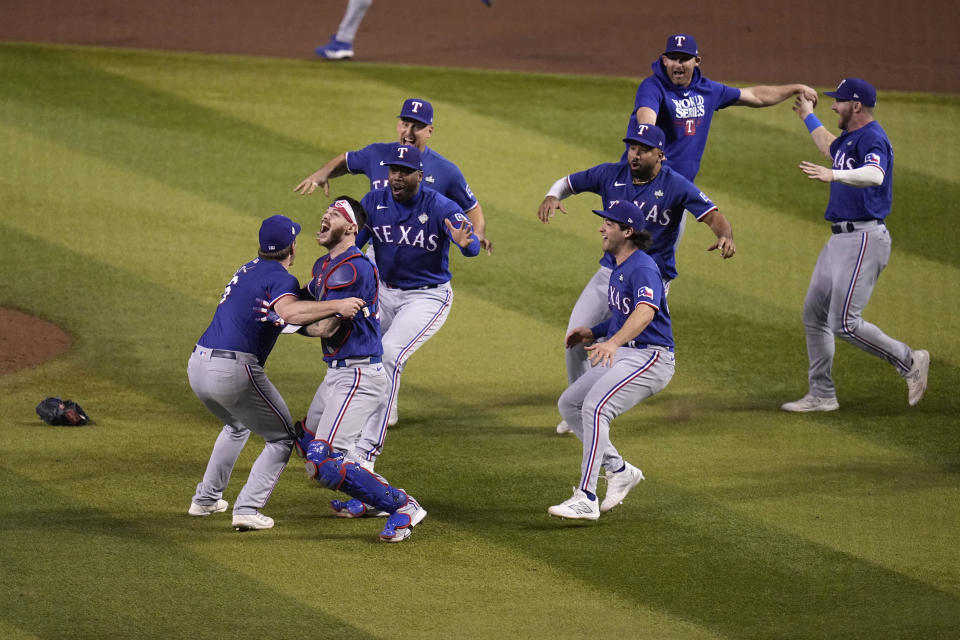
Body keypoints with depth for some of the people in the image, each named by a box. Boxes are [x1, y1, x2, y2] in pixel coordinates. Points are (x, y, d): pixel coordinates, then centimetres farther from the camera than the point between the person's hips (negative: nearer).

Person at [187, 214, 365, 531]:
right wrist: (335, 305, -33)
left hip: (198, 365, 8)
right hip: (233, 372, -8)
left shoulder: (248, 270, 21)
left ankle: (205, 499, 37)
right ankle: (247, 508, -5)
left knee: (237, 425, 36)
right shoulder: (280, 277, -7)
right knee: (282, 438, 8)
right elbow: (289, 312, -29)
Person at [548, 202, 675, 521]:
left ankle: (586, 499, -26)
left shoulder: (643, 268, -17)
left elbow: (645, 312, -35)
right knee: (569, 404, 11)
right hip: (620, 357, 11)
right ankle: (618, 470, 16)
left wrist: (613, 342, -49)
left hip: (649, 357, -11)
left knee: (594, 408, -25)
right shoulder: (618, 267, 15)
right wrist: (593, 333, 12)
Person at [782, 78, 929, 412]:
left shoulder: (872, 137, -14)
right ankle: (821, 394, 18)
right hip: (840, 240, 10)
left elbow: (875, 174, -36)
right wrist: (808, 117, 51)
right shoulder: (848, 139, 17)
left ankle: (909, 362, 0)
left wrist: (834, 175, -51)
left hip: (864, 239, -10)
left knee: (845, 324, -15)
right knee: (814, 315, 11)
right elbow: (830, 147, 43)